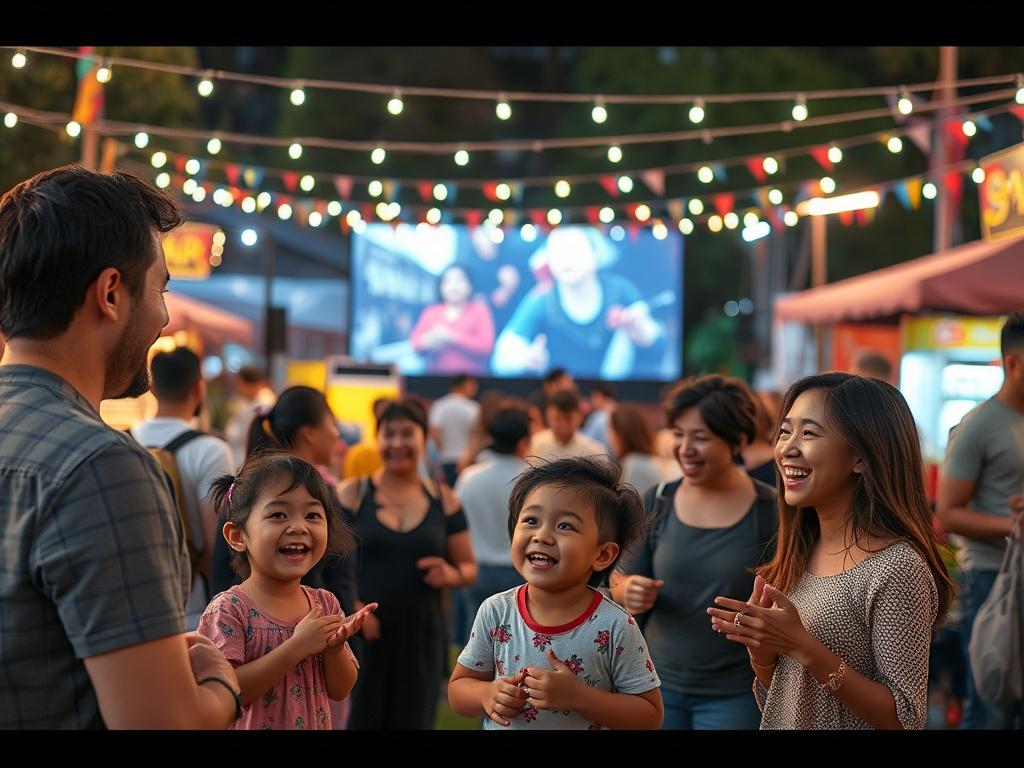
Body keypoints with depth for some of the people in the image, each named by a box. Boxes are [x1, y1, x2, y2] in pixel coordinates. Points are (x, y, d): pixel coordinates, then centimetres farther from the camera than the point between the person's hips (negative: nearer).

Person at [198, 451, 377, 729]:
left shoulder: (325, 604, -4)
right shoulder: (228, 610, -18)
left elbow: (339, 691, -2)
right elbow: (225, 694, -26)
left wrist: (335, 649, -20)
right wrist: (297, 646, -28)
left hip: (317, 725, 4)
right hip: (252, 726, -4)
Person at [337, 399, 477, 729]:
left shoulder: (443, 500, 8)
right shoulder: (351, 495, 0)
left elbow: (469, 566, 14)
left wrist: (453, 575, -9)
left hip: (421, 635, 3)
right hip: (361, 634, -3)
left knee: (413, 721, 8)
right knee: (357, 720, -4)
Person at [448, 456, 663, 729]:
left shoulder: (615, 626, -22)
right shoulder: (495, 612, -15)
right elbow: (458, 687, -4)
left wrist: (577, 696, -29)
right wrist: (487, 695, -24)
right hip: (501, 722, 2)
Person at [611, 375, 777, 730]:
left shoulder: (772, 511, -11)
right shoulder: (656, 502, -1)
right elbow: (620, 582, 7)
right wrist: (629, 592, -14)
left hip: (734, 694, -3)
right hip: (659, 684, 3)